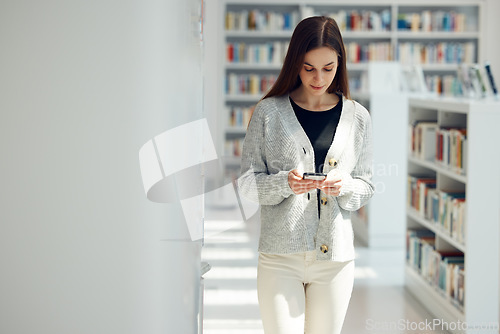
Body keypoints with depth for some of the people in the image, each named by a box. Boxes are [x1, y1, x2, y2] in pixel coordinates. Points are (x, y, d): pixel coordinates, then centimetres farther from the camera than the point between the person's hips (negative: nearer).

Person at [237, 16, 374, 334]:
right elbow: (248, 182, 1)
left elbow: (366, 187, 10)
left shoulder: (357, 117, 7)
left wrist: (344, 186, -12)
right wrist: (285, 183, -18)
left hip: (336, 257, 2)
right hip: (280, 256, -2)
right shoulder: (269, 112, 0)